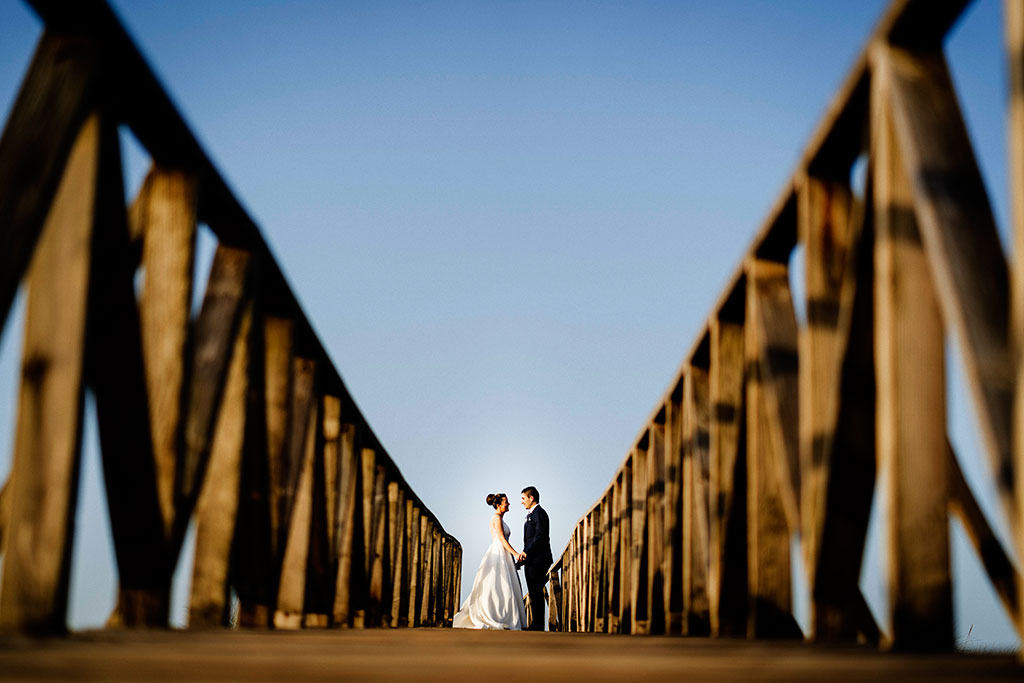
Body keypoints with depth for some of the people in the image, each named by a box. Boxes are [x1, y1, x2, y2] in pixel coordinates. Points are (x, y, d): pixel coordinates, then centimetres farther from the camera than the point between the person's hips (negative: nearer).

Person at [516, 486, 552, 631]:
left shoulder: (539, 513, -9)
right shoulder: (531, 514, 22)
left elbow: (540, 535, -19)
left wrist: (526, 552, -19)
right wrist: (524, 556, 18)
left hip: (537, 559, -10)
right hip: (532, 560, 10)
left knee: (536, 593, -10)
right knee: (534, 593, 10)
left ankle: (537, 626, -11)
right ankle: (536, 625, 13)